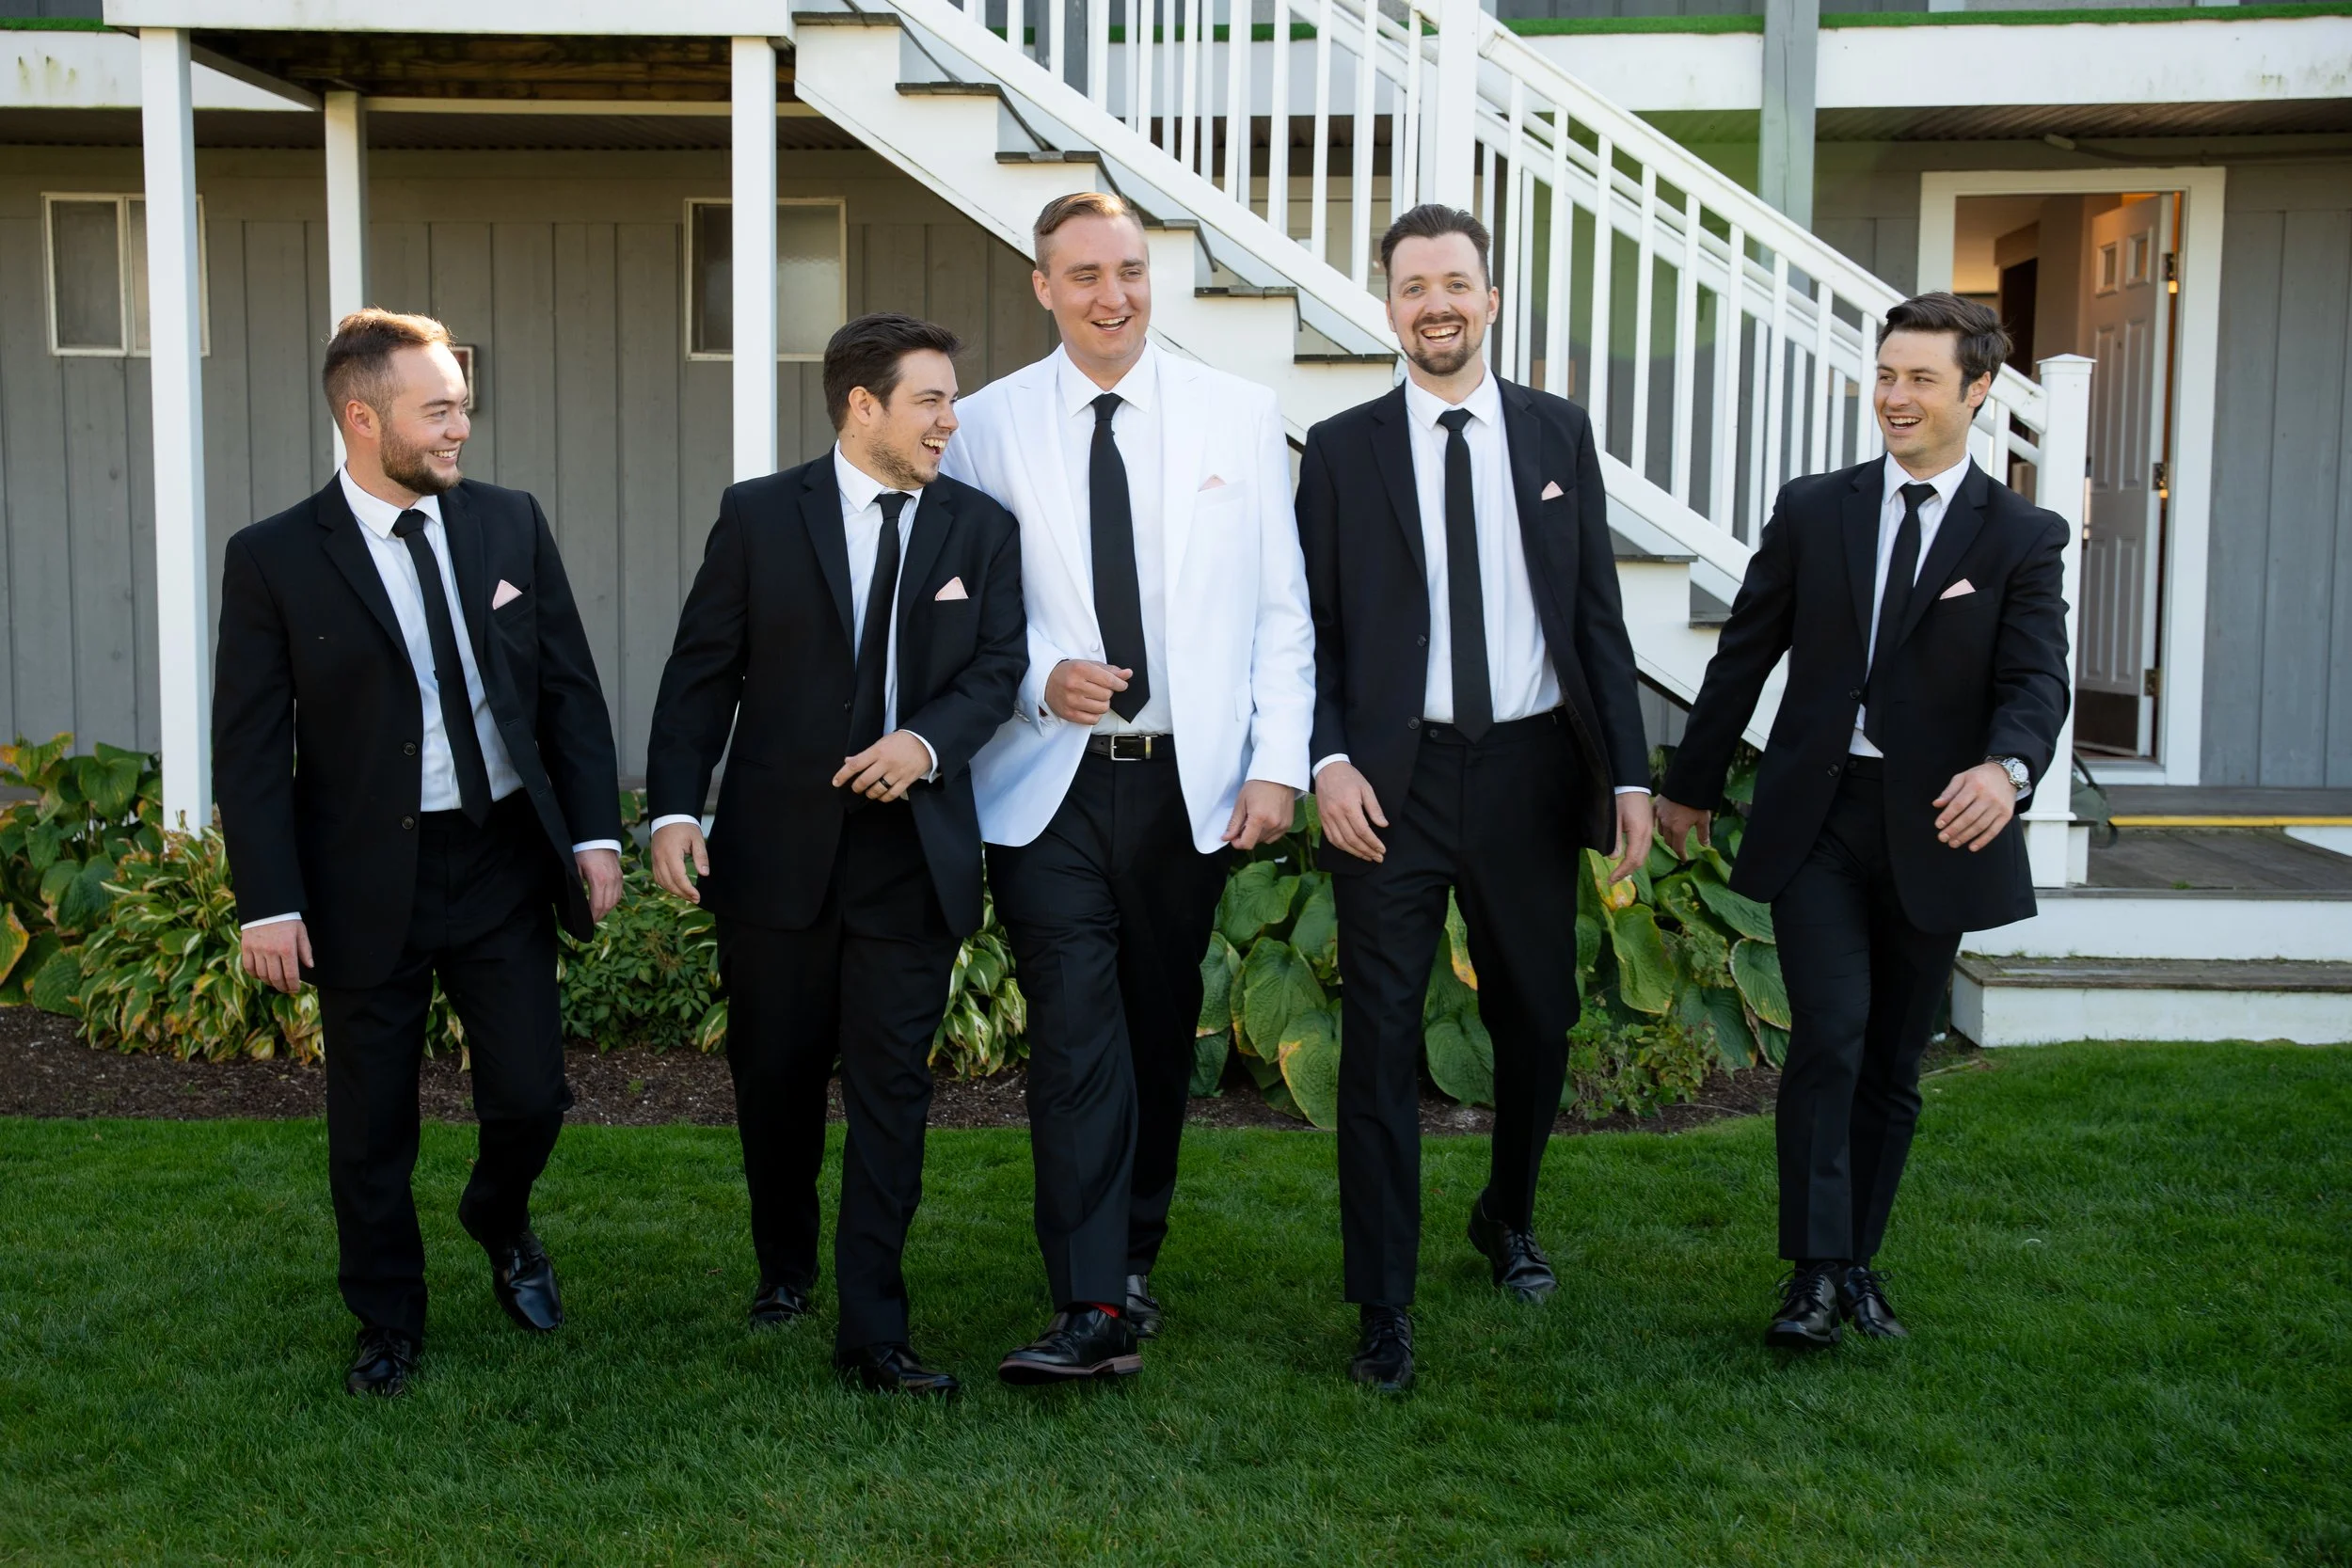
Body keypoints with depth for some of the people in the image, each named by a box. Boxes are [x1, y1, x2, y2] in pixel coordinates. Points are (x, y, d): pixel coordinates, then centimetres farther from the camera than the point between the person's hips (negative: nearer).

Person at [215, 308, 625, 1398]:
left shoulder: (512, 525, 3)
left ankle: (500, 1225, 39)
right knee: (371, 1125, 10)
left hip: (505, 859, 2)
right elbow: (249, 747, -5)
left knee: (530, 1099, 5)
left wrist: (595, 830, -2)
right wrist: (268, 902, -11)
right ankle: (389, 1326, 31)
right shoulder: (273, 559, -6)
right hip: (364, 879, -2)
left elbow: (570, 688, 6)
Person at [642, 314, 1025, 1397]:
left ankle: (872, 1330, 5)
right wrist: (674, 808, -11)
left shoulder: (980, 527, 6)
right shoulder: (758, 516, 1)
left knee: (891, 1084, -1)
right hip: (777, 847, 0)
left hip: (914, 849, 1)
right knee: (776, 1075, 11)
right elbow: (701, 673, -1)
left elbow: (998, 664, 2)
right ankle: (785, 1266, 36)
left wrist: (928, 740, -18)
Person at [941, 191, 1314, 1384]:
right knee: (1075, 1035, -8)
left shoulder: (1239, 416, 5)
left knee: (1162, 1029, 12)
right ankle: (1096, 1309, -5)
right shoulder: (988, 426, 3)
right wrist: (1040, 678, -13)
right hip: (1046, 782, -1)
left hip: (1188, 781, 2)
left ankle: (1134, 1252, 31)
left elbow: (1281, 608, 5)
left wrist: (1277, 762, -3)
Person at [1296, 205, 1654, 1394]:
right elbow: (1310, 627, 2)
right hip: (1393, 776, -2)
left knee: (1538, 1021, 14)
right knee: (1380, 1042, -2)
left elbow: (1596, 615, 7)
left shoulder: (1558, 434, 8)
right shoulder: (1342, 448, 3)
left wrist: (1628, 771, 1)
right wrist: (1327, 761, -13)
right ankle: (1382, 1312, 8)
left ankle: (1507, 1218, 43)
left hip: (1529, 768, 2)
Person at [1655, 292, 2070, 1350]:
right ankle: (1815, 1272, -6)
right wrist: (1691, 786, 13)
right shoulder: (1813, 510, 6)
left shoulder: (2023, 538, 2)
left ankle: (1858, 1261, 24)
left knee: (1894, 1064, 9)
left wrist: (2007, 766, -33)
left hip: (1936, 825, 0)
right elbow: (1744, 655, 10)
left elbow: (2037, 679, -11)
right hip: (1817, 818, 0)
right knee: (1829, 1036, -13)